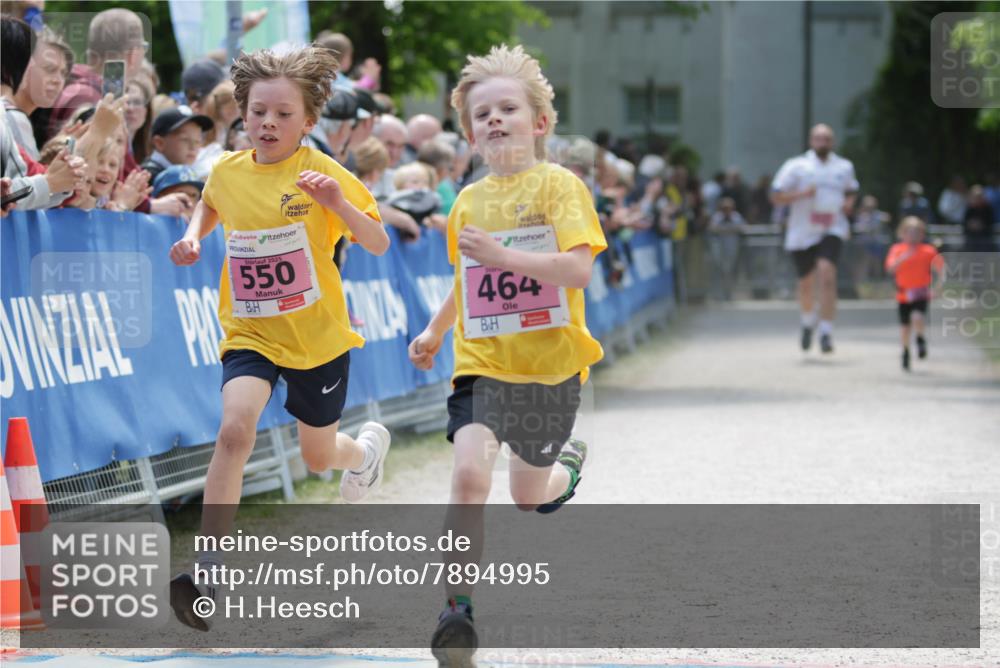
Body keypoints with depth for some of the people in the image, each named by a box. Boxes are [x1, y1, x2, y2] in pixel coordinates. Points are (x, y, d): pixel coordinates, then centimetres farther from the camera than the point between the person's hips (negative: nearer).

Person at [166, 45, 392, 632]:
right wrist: (193, 237, 4)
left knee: (319, 456, 16)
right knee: (235, 427, -26)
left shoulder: (321, 173, -13)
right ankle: (208, 570, -27)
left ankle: (369, 446, 55)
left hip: (318, 335, -1)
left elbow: (379, 244, -16)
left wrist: (338, 203, -33)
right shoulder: (227, 172, -2)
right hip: (250, 333, 1)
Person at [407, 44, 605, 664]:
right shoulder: (468, 201, 6)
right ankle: (460, 608, -17)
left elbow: (579, 269, -22)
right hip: (482, 362, 2)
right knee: (470, 473, -23)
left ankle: (568, 462, 54)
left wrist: (502, 254, -30)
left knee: (530, 497, 16)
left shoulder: (560, 186, -9)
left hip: (550, 365, -2)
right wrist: (434, 331, 23)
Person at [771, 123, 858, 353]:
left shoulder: (844, 167, 8)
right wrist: (801, 194, -18)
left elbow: (851, 190, 27)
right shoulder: (796, 166, -1)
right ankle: (808, 321, 43)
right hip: (802, 232, 0)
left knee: (827, 274, -22)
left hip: (832, 231, 0)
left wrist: (849, 202, 4)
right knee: (806, 283, 11)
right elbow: (776, 197, -3)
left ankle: (826, 332, -22)